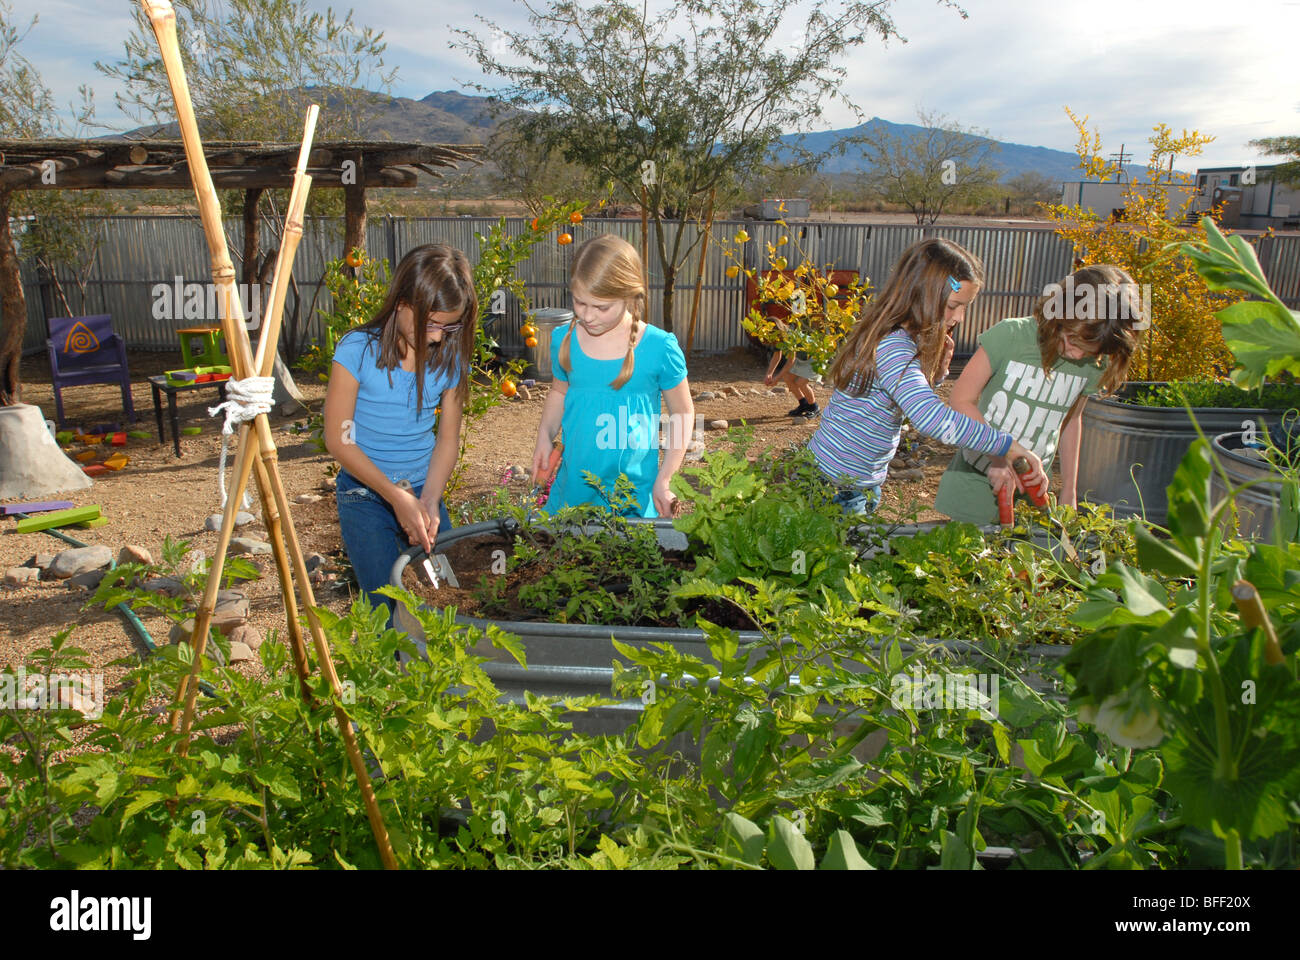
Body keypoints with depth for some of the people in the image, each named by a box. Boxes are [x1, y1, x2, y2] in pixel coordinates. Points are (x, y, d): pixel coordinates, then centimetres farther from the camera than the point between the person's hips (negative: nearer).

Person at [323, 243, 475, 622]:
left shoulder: (450, 356, -4)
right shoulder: (359, 350, -13)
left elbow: (448, 438, 2)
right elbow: (338, 439, -12)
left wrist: (430, 501, -12)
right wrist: (397, 497, -16)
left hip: (424, 492, 3)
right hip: (365, 495, -3)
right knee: (392, 613, -6)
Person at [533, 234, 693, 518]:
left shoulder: (659, 348, -12)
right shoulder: (563, 339, -1)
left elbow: (683, 414, -2)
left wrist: (664, 480, -6)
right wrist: (545, 435, -1)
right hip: (572, 488, 4)